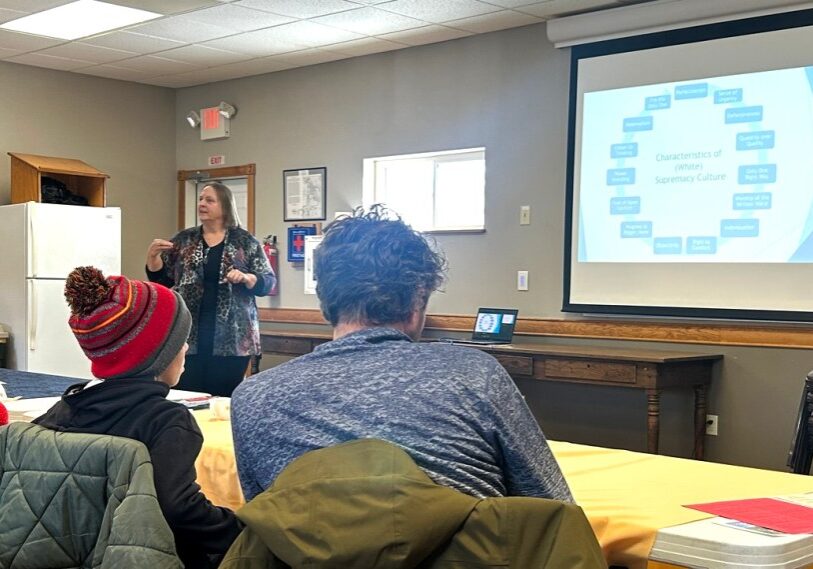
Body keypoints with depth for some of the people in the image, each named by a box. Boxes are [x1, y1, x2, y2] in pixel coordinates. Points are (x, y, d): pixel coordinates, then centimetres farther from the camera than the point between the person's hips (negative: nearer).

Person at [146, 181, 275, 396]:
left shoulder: (245, 241, 3)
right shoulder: (183, 240, 9)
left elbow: (268, 281, 2)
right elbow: (161, 280, 11)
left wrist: (246, 278, -17)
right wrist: (153, 255, -6)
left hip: (231, 337, -2)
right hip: (189, 336, 2)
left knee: (224, 399, 2)